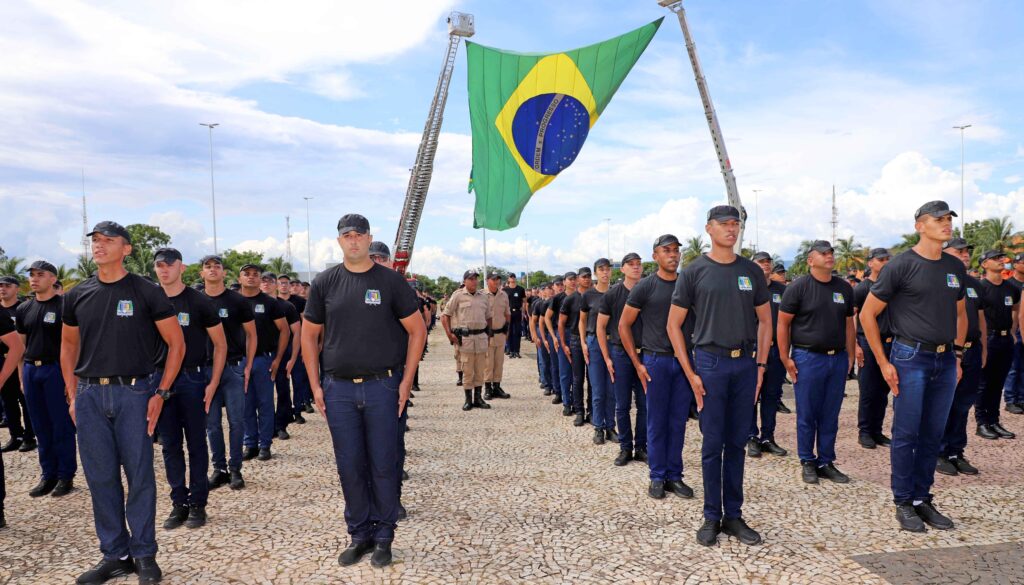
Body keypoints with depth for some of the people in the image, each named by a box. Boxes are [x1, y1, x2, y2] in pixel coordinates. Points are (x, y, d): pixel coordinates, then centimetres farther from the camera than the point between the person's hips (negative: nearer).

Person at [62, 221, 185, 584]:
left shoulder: (146, 292, -2)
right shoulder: (77, 296, 10)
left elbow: (176, 343, 0)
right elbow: (68, 345, 19)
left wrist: (161, 393, -6)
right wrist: (73, 395, 10)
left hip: (133, 393, -4)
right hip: (90, 395, 4)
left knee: (139, 475, 2)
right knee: (100, 477, 8)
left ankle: (144, 555, 15)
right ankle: (115, 555, 22)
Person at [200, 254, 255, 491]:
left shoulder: (237, 301, 0)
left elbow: (251, 334, 4)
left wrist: (248, 367, -3)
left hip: (233, 367, -2)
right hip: (205, 368, 2)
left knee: (236, 420, 0)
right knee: (212, 423, 6)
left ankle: (235, 469, 11)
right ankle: (219, 468, 17)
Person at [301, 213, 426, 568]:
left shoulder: (390, 281, -1)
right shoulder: (325, 283, 6)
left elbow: (417, 330, 1)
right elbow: (309, 335, 11)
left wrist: (406, 381, -4)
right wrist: (315, 386, 5)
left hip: (382, 386, -2)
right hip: (338, 389, 2)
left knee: (383, 465, 5)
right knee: (349, 466, 9)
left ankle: (383, 538, 19)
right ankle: (360, 535, 25)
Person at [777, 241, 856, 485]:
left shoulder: (845, 288, 10)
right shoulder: (799, 287, -5)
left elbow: (849, 324, 15)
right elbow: (783, 323, -5)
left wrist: (850, 356, 10)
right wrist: (785, 358, -9)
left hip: (838, 359, 4)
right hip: (808, 358, -4)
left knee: (830, 416, 10)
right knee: (807, 415, 3)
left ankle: (826, 462, 21)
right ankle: (807, 462, 16)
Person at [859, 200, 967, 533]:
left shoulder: (955, 267, 11)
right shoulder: (902, 265, -7)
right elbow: (867, 314, -6)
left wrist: (958, 355, 14)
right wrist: (883, 363, -8)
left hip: (945, 361, 6)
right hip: (911, 357, -6)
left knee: (933, 436, 10)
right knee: (906, 434, 0)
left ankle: (923, 499, 23)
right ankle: (904, 503, 12)